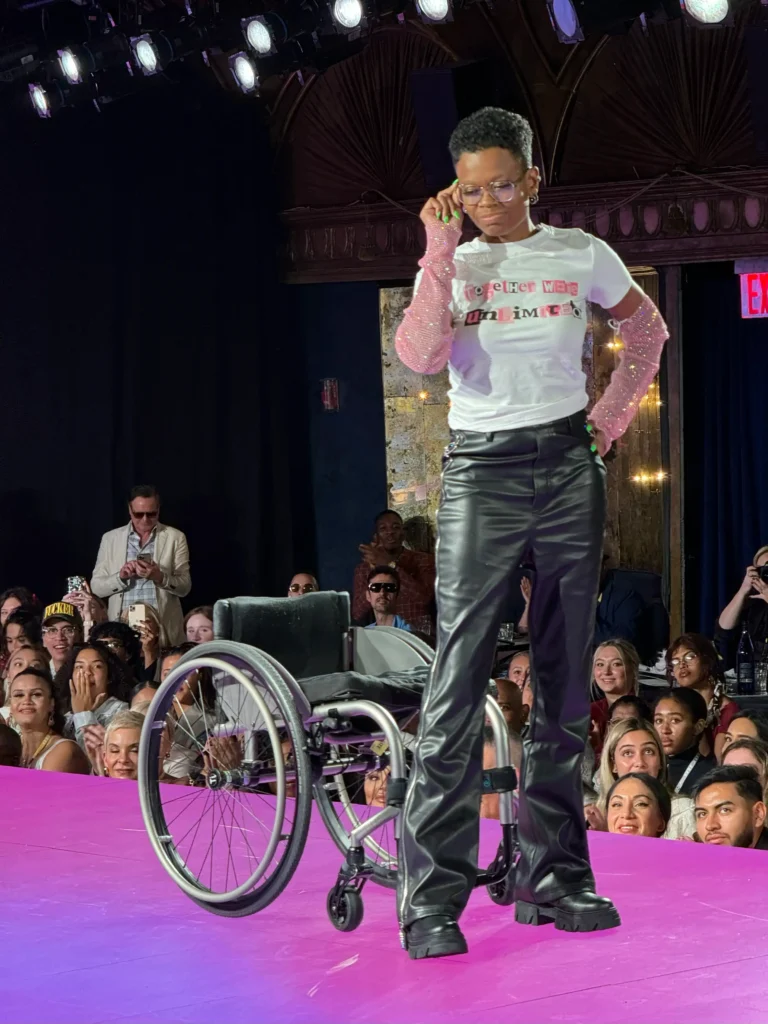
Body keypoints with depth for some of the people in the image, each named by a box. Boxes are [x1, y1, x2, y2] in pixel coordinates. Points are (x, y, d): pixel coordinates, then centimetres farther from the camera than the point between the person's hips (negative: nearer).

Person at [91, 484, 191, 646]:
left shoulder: (175, 538, 3)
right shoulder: (110, 538, 7)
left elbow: (184, 587, 0)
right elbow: (96, 586, 5)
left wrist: (160, 577, -19)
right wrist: (120, 577, -14)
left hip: (163, 629, -1)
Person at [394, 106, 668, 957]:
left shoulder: (580, 256, 5)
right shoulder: (449, 264, 2)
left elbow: (647, 329, 20)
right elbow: (419, 355, -17)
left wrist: (612, 416, 9)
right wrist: (441, 252, -17)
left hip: (568, 470, 2)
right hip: (479, 474, -2)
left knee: (565, 678, 5)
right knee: (459, 679, -11)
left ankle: (552, 877, 14)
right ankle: (432, 897, -11)